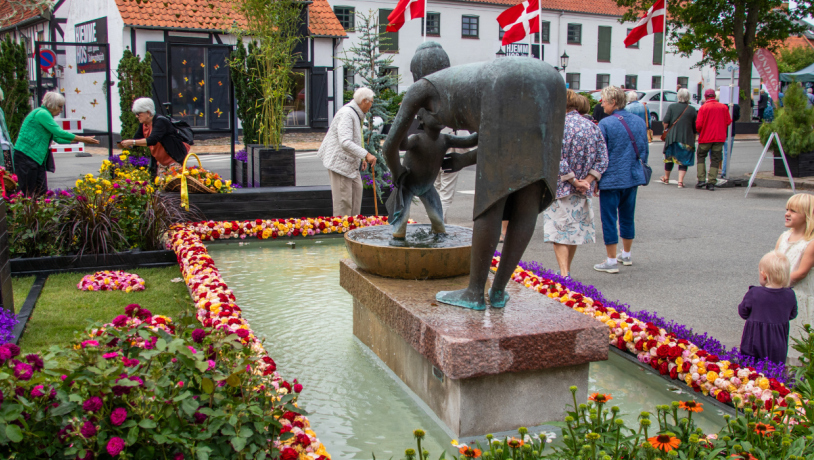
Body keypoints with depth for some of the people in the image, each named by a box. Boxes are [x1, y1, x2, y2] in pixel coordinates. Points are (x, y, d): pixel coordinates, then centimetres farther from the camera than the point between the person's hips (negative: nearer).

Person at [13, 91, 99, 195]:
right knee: (28, 193, -6)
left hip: (37, 158, 9)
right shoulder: (42, 113, -11)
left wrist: (78, 140, 10)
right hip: (26, 155, -9)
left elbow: (57, 138, 18)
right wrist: (82, 139, -13)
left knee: (42, 192, 4)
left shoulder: (45, 114, 19)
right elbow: (60, 132, -18)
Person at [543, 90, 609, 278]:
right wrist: (587, 181, -6)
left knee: (559, 230, -2)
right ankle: (566, 271, 29)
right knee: (575, 229, 16)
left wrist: (573, 181, -13)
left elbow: (557, 160, -21)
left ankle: (565, 275, -11)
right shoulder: (592, 127, 6)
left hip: (560, 187, -6)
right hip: (582, 191, 6)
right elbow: (602, 159, 0)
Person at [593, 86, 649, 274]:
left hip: (611, 179, -6)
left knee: (609, 219, 2)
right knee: (627, 217, 18)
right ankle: (626, 255, 31)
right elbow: (645, 151, 13)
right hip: (633, 178, 6)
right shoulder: (639, 122, 5)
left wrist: (595, 180, -3)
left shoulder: (605, 124, -14)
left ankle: (611, 261, 5)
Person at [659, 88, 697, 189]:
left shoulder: (672, 107, -3)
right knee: (684, 160, 4)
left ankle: (666, 178, 32)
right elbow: (695, 127, 2)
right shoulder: (692, 110, -1)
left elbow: (665, 121, -8)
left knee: (669, 158, 16)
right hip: (687, 139, -1)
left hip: (672, 137, 1)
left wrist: (666, 129, 12)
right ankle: (680, 181, -6)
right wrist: (693, 140, 14)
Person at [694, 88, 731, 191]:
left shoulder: (704, 107, -7)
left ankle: (701, 179, 3)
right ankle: (711, 182, 1)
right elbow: (728, 122, 5)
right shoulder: (724, 107, 2)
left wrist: (699, 131, 9)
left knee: (701, 156, 14)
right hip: (720, 137, 2)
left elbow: (698, 124, -11)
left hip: (706, 137, -2)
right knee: (715, 159, 6)